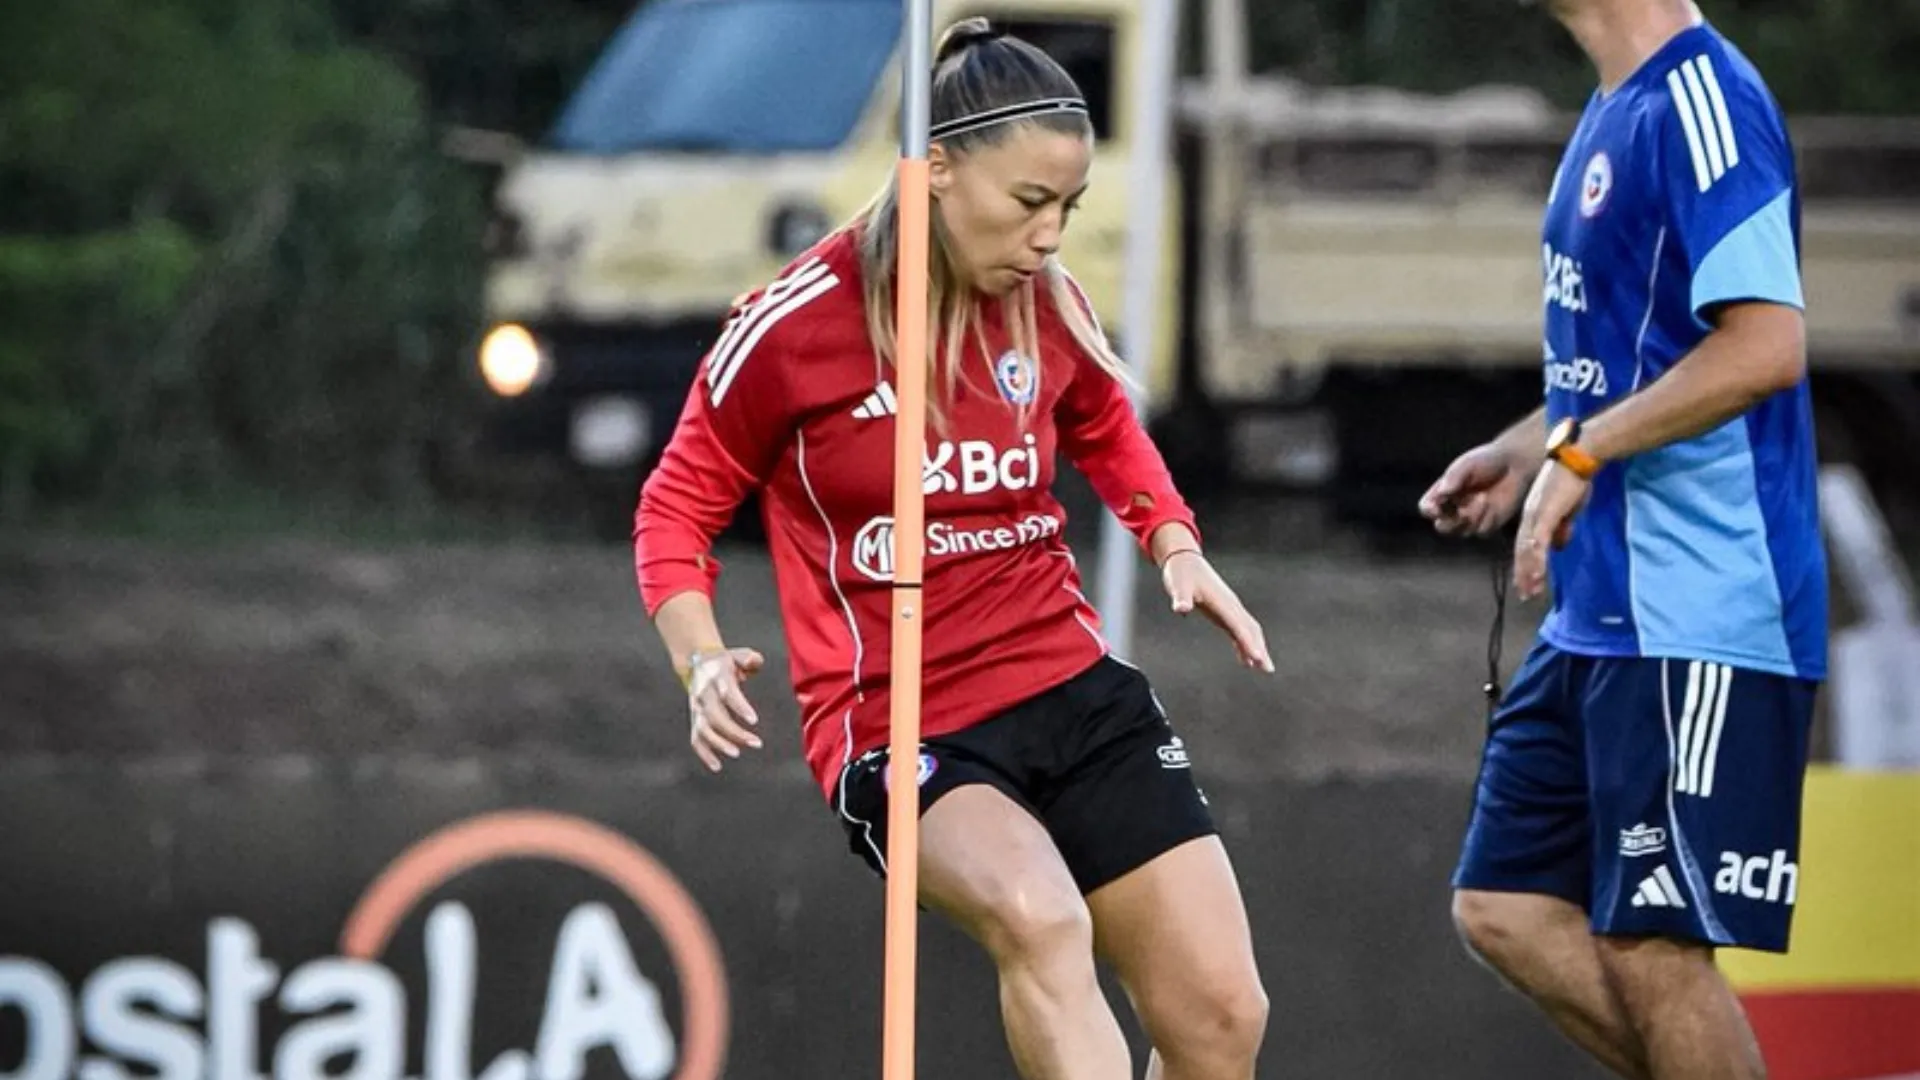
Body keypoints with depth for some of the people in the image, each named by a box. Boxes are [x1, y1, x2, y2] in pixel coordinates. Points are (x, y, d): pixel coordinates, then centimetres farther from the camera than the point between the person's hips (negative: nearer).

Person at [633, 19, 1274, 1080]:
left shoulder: (1049, 304, 2)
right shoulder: (798, 323, -12)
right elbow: (677, 506, 1)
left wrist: (1176, 546, 8)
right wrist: (703, 662, -15)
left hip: (1077, 692, 6)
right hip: (899, 727, -6)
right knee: (1042, 920, -36)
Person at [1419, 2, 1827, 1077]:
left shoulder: (1701, 100, -16)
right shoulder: (1619, 111, 15)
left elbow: (1766, 343, -24)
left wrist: (1579, 454, -19)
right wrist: (1524, 451, 12)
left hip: (1695, 616, -10)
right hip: (1602, 613, 10)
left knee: (1654, 946, -6)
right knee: (1507, 906, 10)